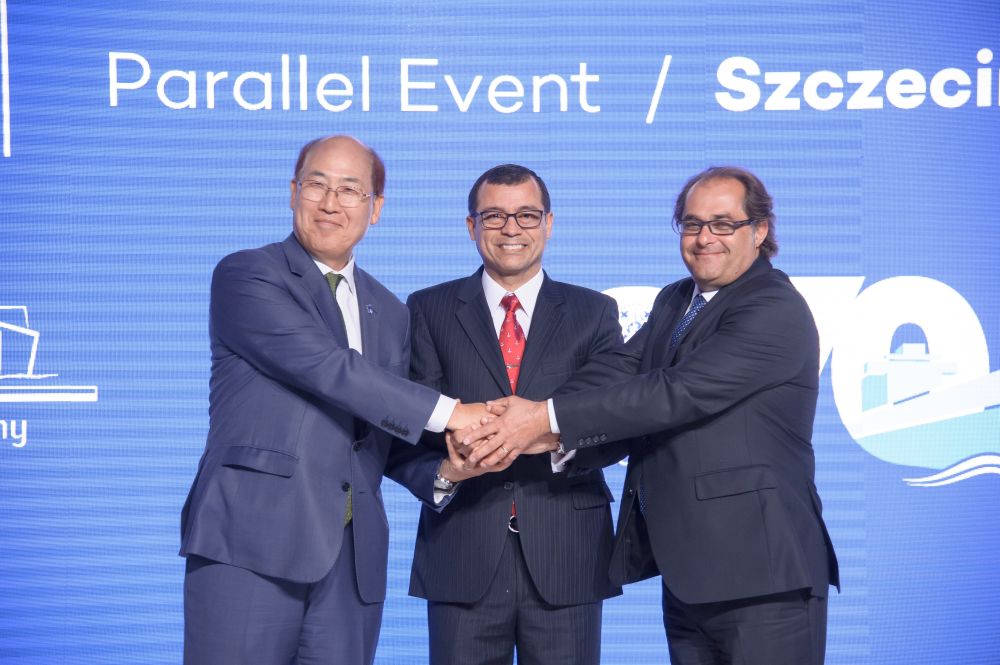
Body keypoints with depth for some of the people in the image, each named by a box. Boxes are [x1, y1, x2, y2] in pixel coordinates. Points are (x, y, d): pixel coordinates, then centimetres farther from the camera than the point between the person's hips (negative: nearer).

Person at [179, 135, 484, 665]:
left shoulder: (390, 313, 19)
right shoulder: (244, 276, -1)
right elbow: (325, 365, -14)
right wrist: (448, 411, -15)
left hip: (352, 556, 5)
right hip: (251, 543, -5)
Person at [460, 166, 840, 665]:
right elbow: (615, 372, -2)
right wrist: (536, 429, -20)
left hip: (760, 574, -7)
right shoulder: (674, 301, 14)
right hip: (687, 573, 8)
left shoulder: (777, 311, -13)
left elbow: (678, 392, -22)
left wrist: (549, 419, -23)